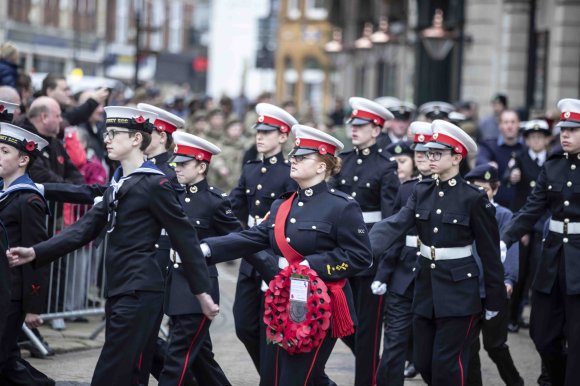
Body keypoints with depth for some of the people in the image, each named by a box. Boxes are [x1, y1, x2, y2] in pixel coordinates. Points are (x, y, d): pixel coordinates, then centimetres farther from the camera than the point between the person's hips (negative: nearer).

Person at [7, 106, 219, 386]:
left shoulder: (154, 184, -9)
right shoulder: (118, 184, 16)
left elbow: (184, 238, -8)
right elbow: (86, 228, 11)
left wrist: (202, 292, -7)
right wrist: (36, 252, 1)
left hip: (139, 291, -9)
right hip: (119, 290, 9)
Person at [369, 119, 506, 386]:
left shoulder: (473, 199, -10)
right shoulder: (422, 192, 5)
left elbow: (489, 251, -6)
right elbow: (396, 224, -9)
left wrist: (494, 300, -4)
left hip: (458, 291, -6)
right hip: (426, 286, 6)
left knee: (446, 364, -5)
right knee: (424, 364, 10)